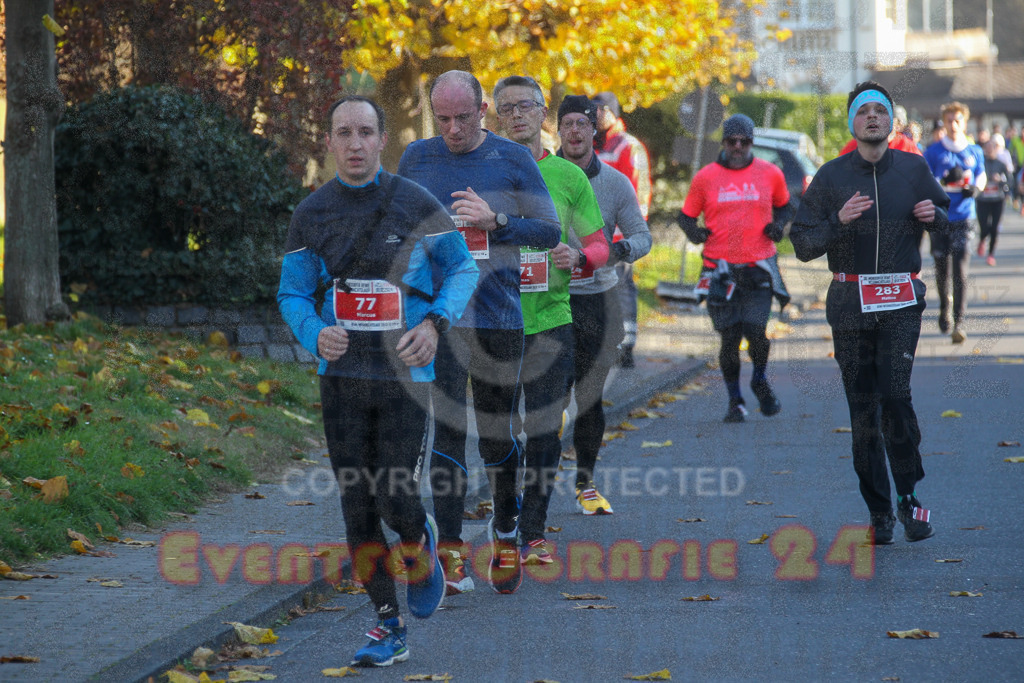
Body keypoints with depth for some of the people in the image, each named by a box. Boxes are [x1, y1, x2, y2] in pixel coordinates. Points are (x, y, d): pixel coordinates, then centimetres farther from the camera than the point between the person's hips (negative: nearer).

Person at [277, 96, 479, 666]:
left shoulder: (417, 205, -5)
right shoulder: (312, 214, 2)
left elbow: (462, 268, 4)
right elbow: (293, 293, 8)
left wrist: (434, 324, -13)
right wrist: (316, 334, -14)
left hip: (404, 375, -3)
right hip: (342, 378, 3)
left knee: (397, 501, -10)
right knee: (358, 505, 2)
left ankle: (422, 544, 28)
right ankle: (390, 629, 11)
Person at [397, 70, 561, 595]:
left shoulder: (512, 159, 2)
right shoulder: (416, 159, 7)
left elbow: (550, 232, 0)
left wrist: (495, 222, -15)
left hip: (499, 316, 0)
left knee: (497, 434, 8)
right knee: (445, 432, -6)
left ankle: (505, 531, 32)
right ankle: (450, 553, -1)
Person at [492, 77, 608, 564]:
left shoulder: (569, 177, 6)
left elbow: (599, 246, 8)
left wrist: (577, 256, -13)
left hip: (550, 319, 0)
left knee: (544, 432, -1)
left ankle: (533, 532, 9)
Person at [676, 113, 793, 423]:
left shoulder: (770, 174, 6)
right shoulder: (705, 177, 4)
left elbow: (784, 206, 22)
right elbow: (686, 215, 12)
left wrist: (779, 224, 2)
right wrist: (693, 231, -9)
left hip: (758, 268, 0)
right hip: (721, 268, 0)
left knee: (756, 331, -11)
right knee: (729, 338, 1)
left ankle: (760, 381, 20)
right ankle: (735, 401, 18)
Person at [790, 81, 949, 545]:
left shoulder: (913, 170, 6)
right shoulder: (831, 177, 3)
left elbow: (947, 220, 21)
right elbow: (802, 245, 1)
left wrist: (934, 216, -2)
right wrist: (838, 221, -16)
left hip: (901, 302, -1)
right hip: (849, 304, 1)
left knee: (895, 395, -15)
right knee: (862, 407, 2)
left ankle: (908, 497, 0)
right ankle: (879, 511, 11)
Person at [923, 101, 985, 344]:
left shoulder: (974, 152, 7)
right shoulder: (933, 151, 1)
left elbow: (981, 176, 19)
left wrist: (976, 189, -3)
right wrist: (944, 181, -18)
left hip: (964, 217, 0)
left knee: (960, 271, -11)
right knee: (942, 268, 11)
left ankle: (959, 323, -13)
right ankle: (944, 308, 37)